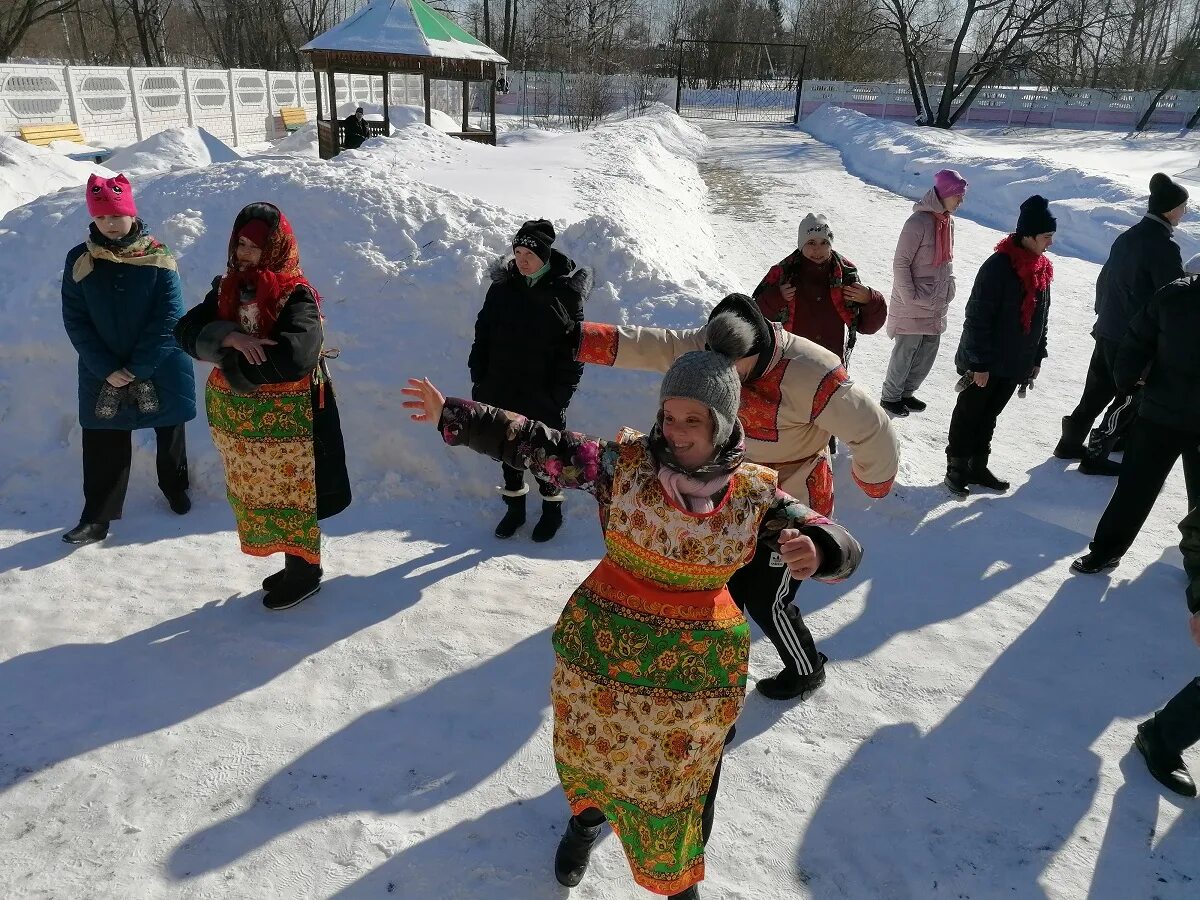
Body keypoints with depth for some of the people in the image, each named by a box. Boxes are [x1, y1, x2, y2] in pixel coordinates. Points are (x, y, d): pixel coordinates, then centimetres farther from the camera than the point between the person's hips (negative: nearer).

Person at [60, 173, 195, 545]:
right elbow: (75, 321, -3)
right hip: (102, 374, 1)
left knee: (170, 433, 15)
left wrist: (137, 368, -16)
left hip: (161, 371, -1)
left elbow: (169, 318, -12)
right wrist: (106, 369, -13)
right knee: (102, 446, 4)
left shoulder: (158, 257, -8)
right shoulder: (79, 261, -3)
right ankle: (96, 518, 15)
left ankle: (175, 488, 40)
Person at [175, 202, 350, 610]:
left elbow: (294, 355, -30)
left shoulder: (296, 295, -15)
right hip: (237, 416, 7)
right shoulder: (226, 289, 6)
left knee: (289, 495, 5)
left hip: (283, 419, -7)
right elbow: (187, 330, -4)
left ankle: (305, 571, 23)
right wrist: (229, 338, -24)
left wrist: (232, 366, -17)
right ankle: (294, 565, 33)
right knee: (255, 495, 16)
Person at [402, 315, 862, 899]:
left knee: (682, 786, 17)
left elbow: (843, 551, -15)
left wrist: (817, 550, -39)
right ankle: (587, 817, 60)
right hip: (600, 650, 1)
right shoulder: (626, 462, -13)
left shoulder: (756, 493, -12)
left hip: (695, 670, 0)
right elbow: (537, 446, -13)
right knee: (589, 755, 23)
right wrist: (451, 416, -19)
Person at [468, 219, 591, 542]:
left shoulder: (565, 292, -11)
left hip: (544, 394, -3)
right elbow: (483, 336, 6)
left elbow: (574, 346, -11)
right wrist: (480, 381, 2)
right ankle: (515, 507, 34)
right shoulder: (502, 287, -1)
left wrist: (561, 391, -15)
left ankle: (552, 509, 31)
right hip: (503, 391, 4)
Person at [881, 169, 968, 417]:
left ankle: (906, 393, 28)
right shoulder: (919, 222, -18)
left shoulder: (947, 220, 8)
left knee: (929, 350, 13)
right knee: (906, 350, 1)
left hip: (936, 303, 8)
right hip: (914, 303, -8)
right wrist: (910, 296, -17)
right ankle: (890, 397, 16)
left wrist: (947, 289, 12)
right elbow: (900, 263, -17)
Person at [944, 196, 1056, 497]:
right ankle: (956, 469, 18)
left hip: (1015, 363, 7)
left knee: (989, 416, 17)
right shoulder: (998, 266, -20)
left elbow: (1041, 316, 15)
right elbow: (978, 317, -20)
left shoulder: (1042, 269, 5)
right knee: (969, 415, 7)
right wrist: (979, 363, -20)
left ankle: (977, 466, 29)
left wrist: (1037, 357, 16)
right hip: (985, 364, -7)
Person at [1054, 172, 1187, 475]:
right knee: (1130, 399, 6)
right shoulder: (1164, 247, -18)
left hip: (1106, 332, 8)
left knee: (1096, 392, 18)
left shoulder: (1127, 237, 8)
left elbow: (1104, 279, 17)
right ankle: (1095, 457, 10)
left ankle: (1071, 443, 26)